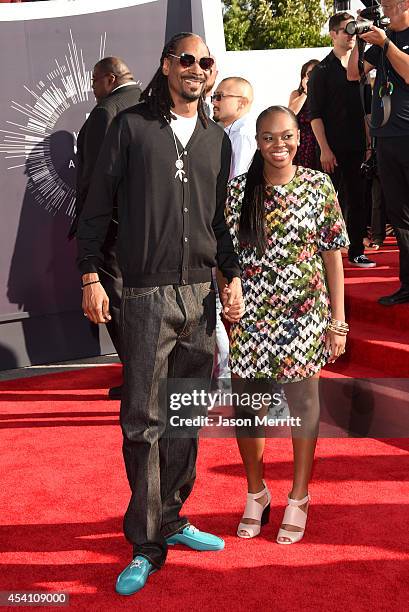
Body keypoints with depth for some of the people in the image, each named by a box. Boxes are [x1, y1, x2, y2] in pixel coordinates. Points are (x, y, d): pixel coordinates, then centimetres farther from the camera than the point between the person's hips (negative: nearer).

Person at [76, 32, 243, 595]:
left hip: (201, 295, 5)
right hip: (146, 296, -4)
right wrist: (90, 275, -5)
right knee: (144, 421, -3)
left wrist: (234, 276, 8)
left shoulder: (216, 139, 14)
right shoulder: (132, 126, 1)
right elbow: (98, 204, 1)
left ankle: (170, 520, 26)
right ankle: (148, 545, 9)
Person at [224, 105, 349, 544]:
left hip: (304, 316, -1)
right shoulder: (238, 191, 0)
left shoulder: (320, 187, -1)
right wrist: (227, 310, -1)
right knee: (245, 406, 9)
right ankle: (256, 494, 32)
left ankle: (298, 499, 28)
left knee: (303, 405, 9)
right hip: (249, 317, 1)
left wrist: (338, 321, -1)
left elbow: (332, 256, 0)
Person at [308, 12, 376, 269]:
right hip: (333, 149, -5)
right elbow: (315, 114, -6)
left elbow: (365, 109, 18)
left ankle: (356, 251, 12)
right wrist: (325, 149, -13)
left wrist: (369, 142, 11)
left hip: (357, 147, 5)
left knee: (357, 198, 5)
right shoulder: (322, 71, -1)